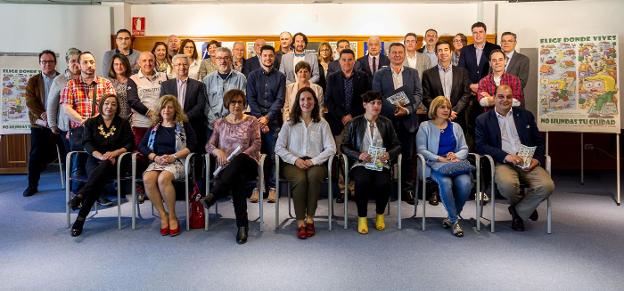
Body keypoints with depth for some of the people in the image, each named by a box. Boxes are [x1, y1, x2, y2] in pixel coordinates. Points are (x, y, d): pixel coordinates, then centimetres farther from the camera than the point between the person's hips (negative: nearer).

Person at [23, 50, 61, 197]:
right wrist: (43, 116, -16)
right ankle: (32, 185, 17)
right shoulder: (33, 81, 8)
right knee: (36, 156, 6)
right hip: (39, 125, 2)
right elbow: (30, 102, -2)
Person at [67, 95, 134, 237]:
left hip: (114, 161, -1)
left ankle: (80, 196, -49)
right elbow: (87, 144, 4)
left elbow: (129, 144, 5)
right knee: (98, 179, -32)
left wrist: (114, 153, -14)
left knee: (104, 167, -38)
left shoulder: (123, 123, 14)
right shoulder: (91, 122, 16)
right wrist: (101, 156, -16)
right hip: (94, 160, 1)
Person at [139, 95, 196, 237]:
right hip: (157, 161, 4)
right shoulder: (154, 127, 21)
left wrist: (173, 156, -12)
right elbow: (142, 146, 14)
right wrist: (155, 157, -5)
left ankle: (172, 217, -19)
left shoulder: (183, 125, 10)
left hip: (177, 161, -3)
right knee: (147, 179, -30)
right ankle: (163, 215, -17)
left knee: (163, 178, -35)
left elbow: (192, 145, -1)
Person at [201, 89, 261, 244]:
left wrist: (239, 156, -14)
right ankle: (242, 225, -35)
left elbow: (256, 145, -1)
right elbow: (209, 145, 14)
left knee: (238, 159, -40)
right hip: (227, 166, 1)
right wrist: (218, 151, -10)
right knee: (237, 178, -37)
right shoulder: (220, 123, 18)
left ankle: (213, 195, -42)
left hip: (248, 163, -1)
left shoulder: (252, 121, 10)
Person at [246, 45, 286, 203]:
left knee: (273, 155, -2)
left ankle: (272, 187, 5)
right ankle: (256, 187, 6)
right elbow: (251, 99, 3)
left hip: (274, 121, 0)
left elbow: (280, 100, 0)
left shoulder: (280, 77, 9)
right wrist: (260, 118, -8)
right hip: (256, 119, 1)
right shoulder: (253, 76, 11)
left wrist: (267, 117, -11)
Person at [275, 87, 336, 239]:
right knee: (300, 179, -33)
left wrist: (313, 161, -10)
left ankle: (310, 219, -21)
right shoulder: (289, 124, 12)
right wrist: (295, 159, -10)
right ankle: (300, 222, -22)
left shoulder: (322, 124, 12)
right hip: (293, 164, 0)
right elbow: (279, 147, 5)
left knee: (313, 176, -35)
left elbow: (331, 148, 3)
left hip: (315, 163, 0)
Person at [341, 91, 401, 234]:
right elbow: (344, 146, 5)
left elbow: (397, 145, 15)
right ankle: (362, 217, -9)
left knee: (383, 184, -30)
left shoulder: (386, 123, 14)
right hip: (360, 163, -1)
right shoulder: (354, 123, 7)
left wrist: (389, 154, -7)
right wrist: (359, 155, -12)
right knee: (362, 182, -34)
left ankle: (380, 214, 2)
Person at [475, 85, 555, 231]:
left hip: (527, 163, 3)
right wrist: (505, 156, -16)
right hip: (502, 163, -3)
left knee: (547, 186, -25)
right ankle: (527, 203, 4)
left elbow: (539, 141, 18)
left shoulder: (525, 115, 18)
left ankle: (518, 211, 2)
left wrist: (537, 159, -3)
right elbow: (481, 146, -2)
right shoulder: (483, 120, 9)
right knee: (507, 185, -35)